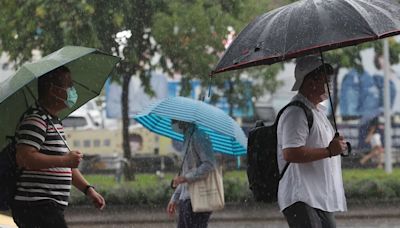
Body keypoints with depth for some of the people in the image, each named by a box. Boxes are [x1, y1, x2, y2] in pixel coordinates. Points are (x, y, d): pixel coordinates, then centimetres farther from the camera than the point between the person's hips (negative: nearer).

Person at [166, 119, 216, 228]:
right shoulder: (187, 139, 19)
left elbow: (210, 164, -21)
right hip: (185, 200, 10)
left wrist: (186, 178, -22)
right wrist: (174, 199, 24)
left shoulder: (199, 136, -10)